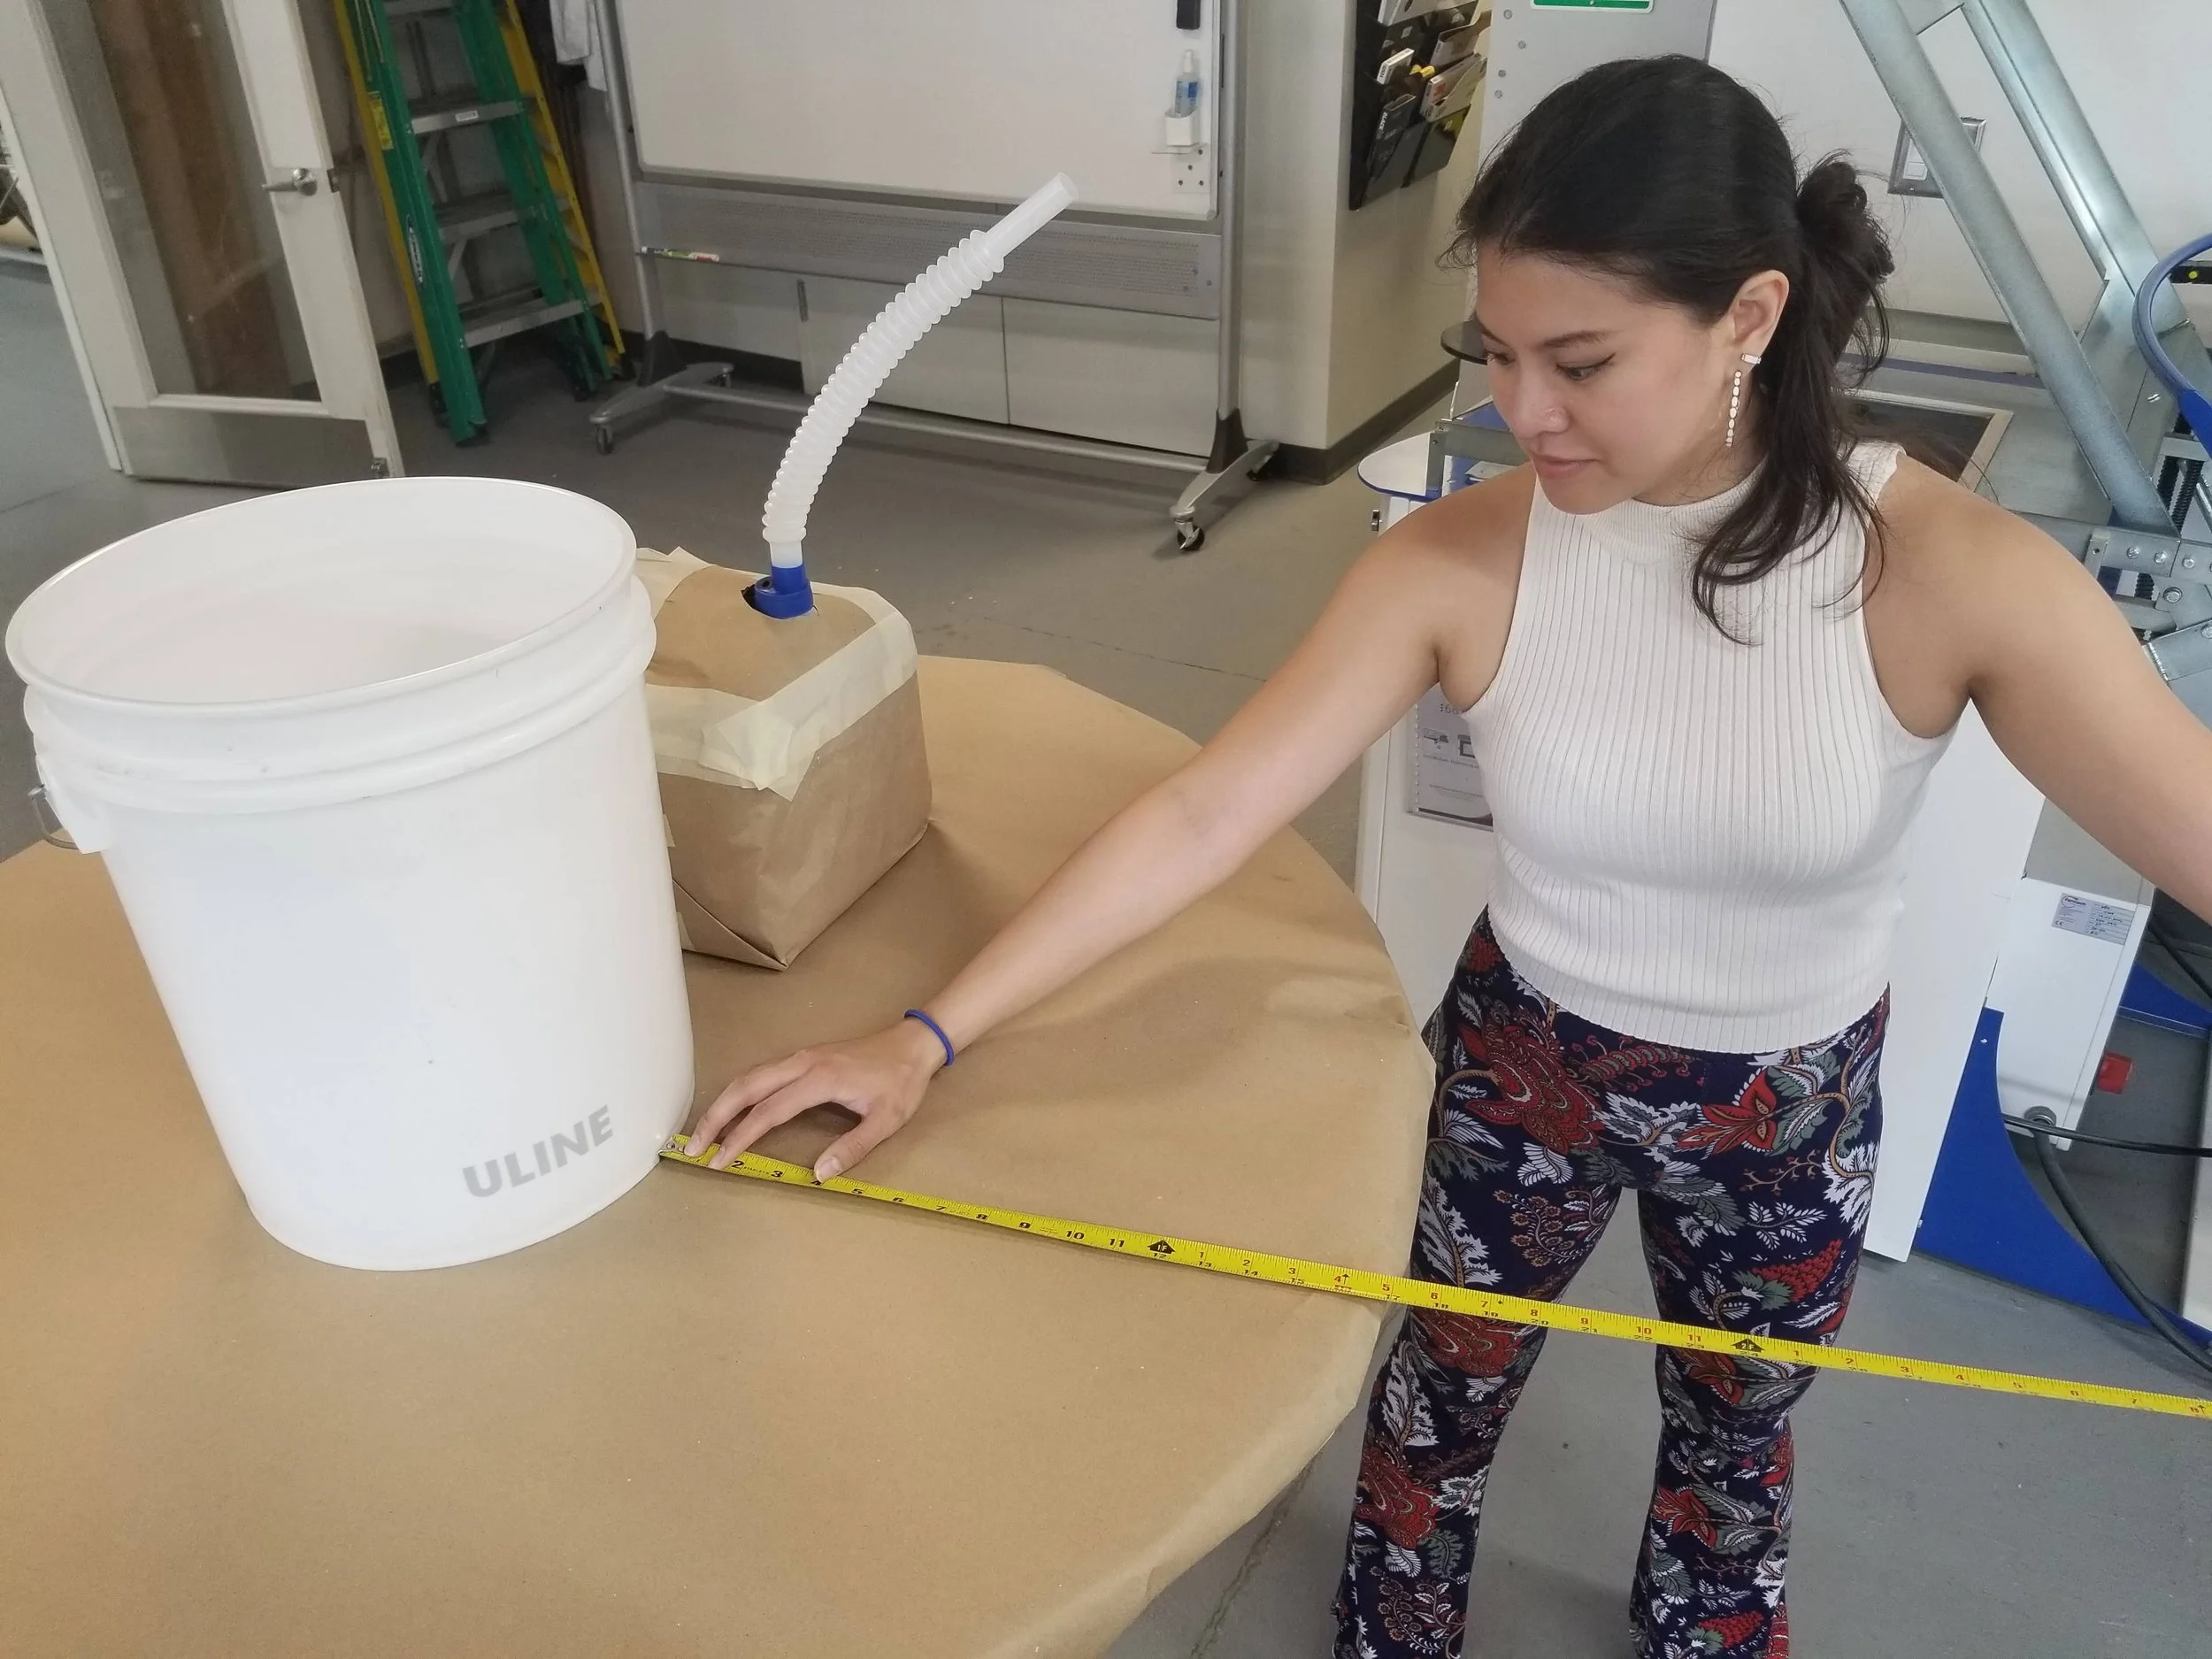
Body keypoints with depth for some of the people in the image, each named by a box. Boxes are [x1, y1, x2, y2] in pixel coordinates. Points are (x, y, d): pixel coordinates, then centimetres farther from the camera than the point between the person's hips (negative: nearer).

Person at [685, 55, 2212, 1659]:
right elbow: (1203, 815, -22)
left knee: (1734, 1435, 27)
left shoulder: (1951, 568, -26)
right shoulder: (1457, 563, -23)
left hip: (1793, 1107, 0)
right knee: (1442, 1398, 23)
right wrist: (928, 1035, -25)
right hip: (1525, 1061, 1)